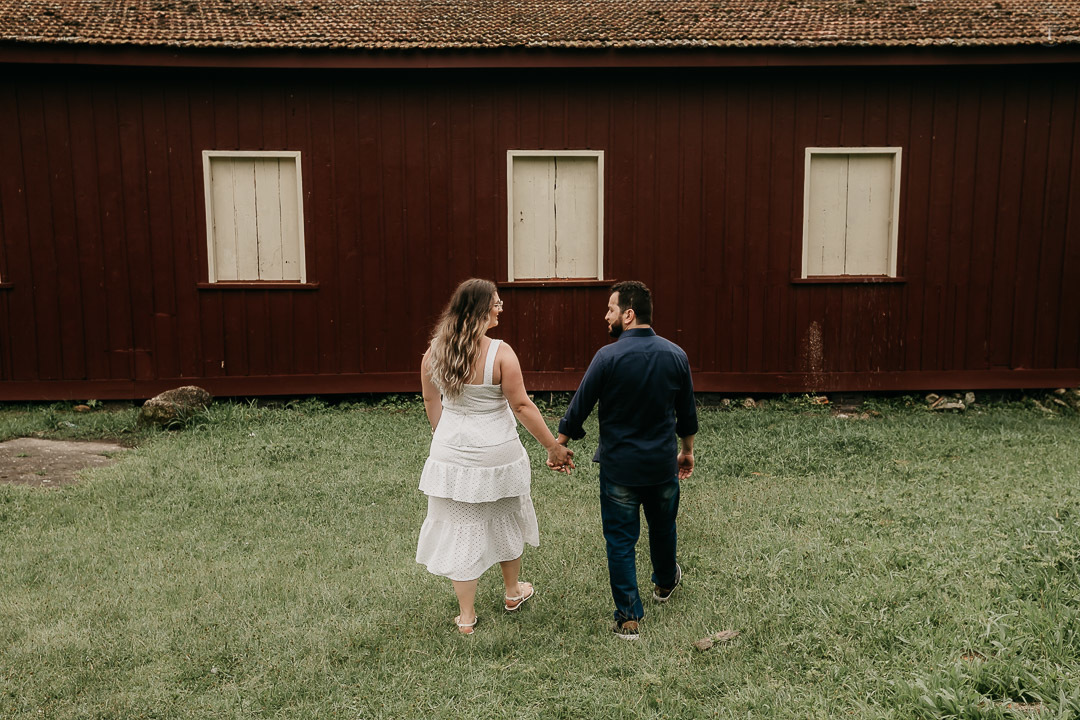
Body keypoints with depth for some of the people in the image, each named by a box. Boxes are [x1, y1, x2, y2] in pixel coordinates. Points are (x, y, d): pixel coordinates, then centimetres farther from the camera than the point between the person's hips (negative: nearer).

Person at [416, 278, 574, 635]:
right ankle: (513, 592, 42)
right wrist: (554, 447, -6)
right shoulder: (500, 353, -18)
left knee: (459, 529, 12)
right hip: (496, 455, -2)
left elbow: (431, 401, 8)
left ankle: (466, 616, 21)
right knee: (506, 521, 21)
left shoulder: (434, 351, -4)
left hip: (451, 454, 3)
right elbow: (522, 407, -16)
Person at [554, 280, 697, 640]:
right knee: (662, 527, 26)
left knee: (620, 540, 7)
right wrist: (687, 450, 22)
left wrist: (560, 443, 5)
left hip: (619, 468, -4)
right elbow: (687, 413, 7)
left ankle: (629, 618, 11)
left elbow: (579, 407, -10)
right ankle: (665, 582, 50)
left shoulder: (608, 356, -18)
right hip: (663, 465, 4)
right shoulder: (675, 354, -4)